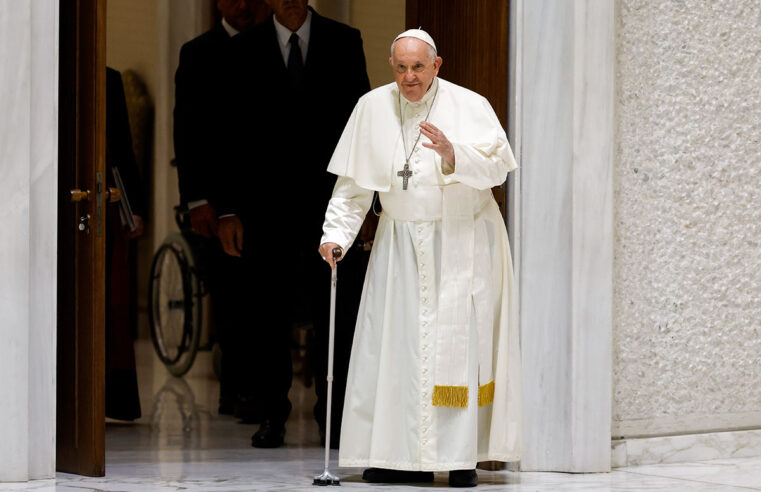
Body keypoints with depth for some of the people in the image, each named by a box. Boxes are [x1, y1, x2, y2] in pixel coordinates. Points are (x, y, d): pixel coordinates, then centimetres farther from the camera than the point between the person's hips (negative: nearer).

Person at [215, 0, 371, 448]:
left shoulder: (345, 42, 6)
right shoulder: (245, 50, 6)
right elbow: (232, 136, 5)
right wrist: (228, 210, -2)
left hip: (329, 203, 0)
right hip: (268, 205, 0)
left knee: (334, 310, -2)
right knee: (270, 314, 3)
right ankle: (274, 414, 12)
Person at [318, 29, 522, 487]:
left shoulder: (469, 106, -6)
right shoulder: (373, 108, 3)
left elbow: (497, 168, -14)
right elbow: (354, 183, 6)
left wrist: (453, 155, -31)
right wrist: (336, 234, -5)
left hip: (463, 243, -3)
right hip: (401, 245, 3)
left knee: (460, 343, -6)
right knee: (394, 345, -2)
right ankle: (404, 455, 3)